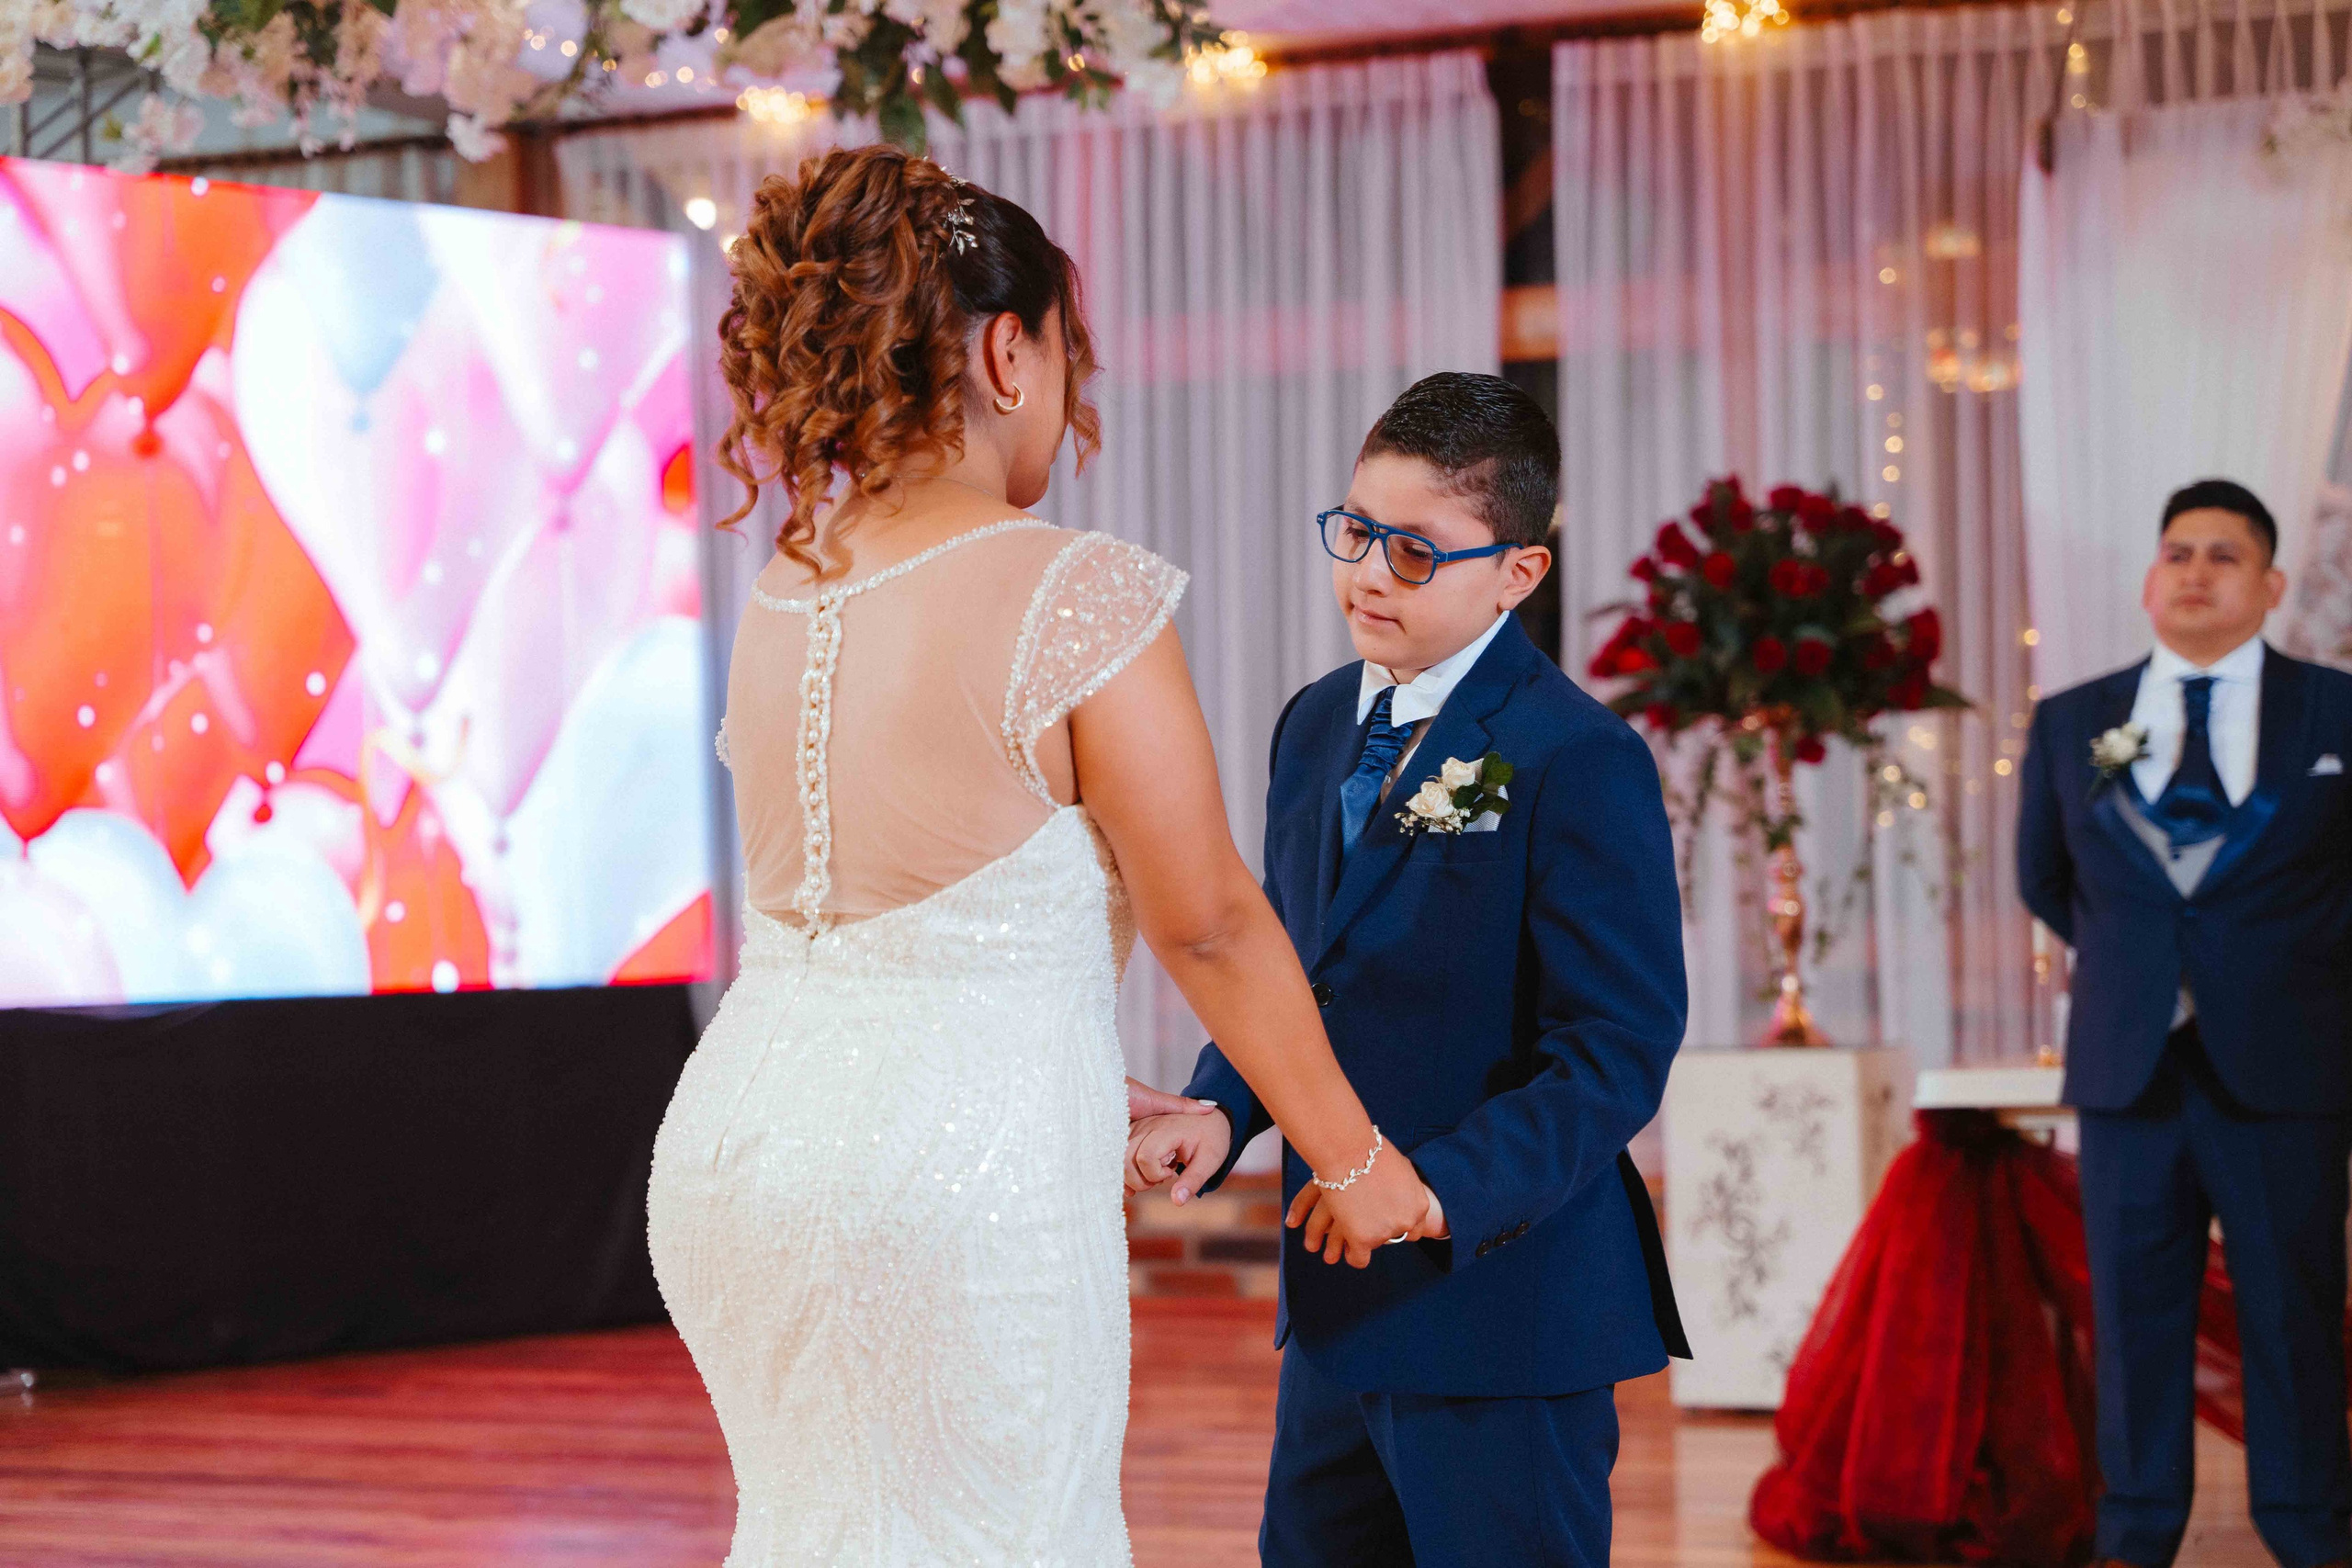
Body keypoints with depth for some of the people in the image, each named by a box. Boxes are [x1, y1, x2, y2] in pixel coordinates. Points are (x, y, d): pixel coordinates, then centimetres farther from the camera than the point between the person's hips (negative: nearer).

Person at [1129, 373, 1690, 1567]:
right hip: (1340, 1295, 8)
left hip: (1502, 1300, -8)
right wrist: (1222, 1109, -2)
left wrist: (1444, 1189, -27)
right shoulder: (1316, 728, 11)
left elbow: (1617, 1051, -18)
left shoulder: (1575, 760, -14)